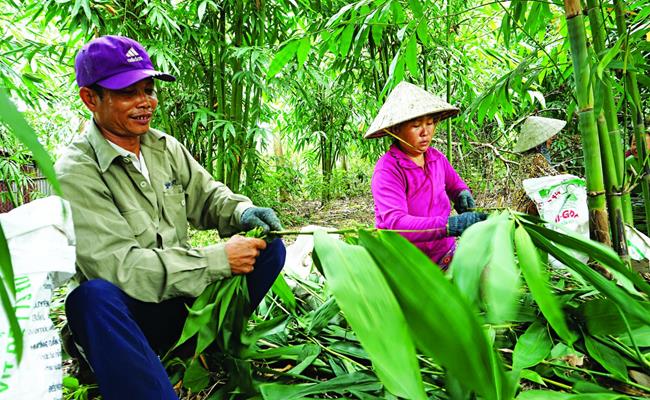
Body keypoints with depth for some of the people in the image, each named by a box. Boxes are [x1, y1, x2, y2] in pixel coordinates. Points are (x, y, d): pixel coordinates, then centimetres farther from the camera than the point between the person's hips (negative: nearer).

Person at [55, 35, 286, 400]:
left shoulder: (167, 148, 3)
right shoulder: (76, 174, -16)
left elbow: (206, 195, 11)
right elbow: (117, 266, -25)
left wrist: (241, 211, -14)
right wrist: (218, 259, -28)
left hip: (184, 298, 6)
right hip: (123, 314, -5)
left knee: (268, 247, -7)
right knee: (94, 295, -38)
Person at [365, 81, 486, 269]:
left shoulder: (436, 158, 3)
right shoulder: (387, 170, -17)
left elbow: (455, 185, 24)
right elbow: (395, 223, -29)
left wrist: (463, 195, -1)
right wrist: (452, 224, -39)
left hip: (446, 255, 6)